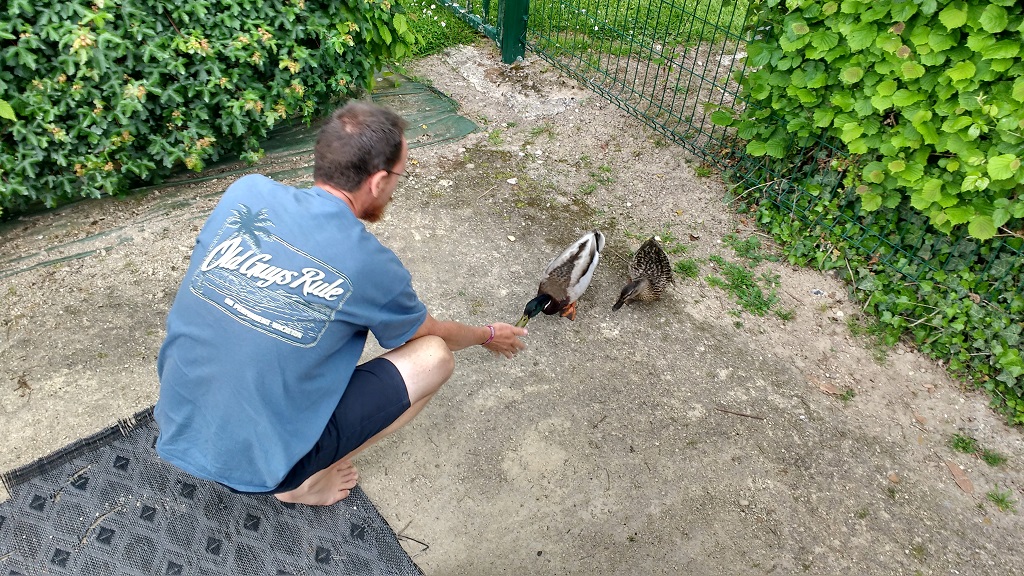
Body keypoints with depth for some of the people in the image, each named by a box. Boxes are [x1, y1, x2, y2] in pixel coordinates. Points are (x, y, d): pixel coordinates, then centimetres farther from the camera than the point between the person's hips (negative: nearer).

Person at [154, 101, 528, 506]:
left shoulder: (245, 192, -8)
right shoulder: (372, 266, -19)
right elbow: (432, 334, 3)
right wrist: (489, 335, 22)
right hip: (251, 466, -6)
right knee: (434, 357, -4)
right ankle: (303, 482, 4)